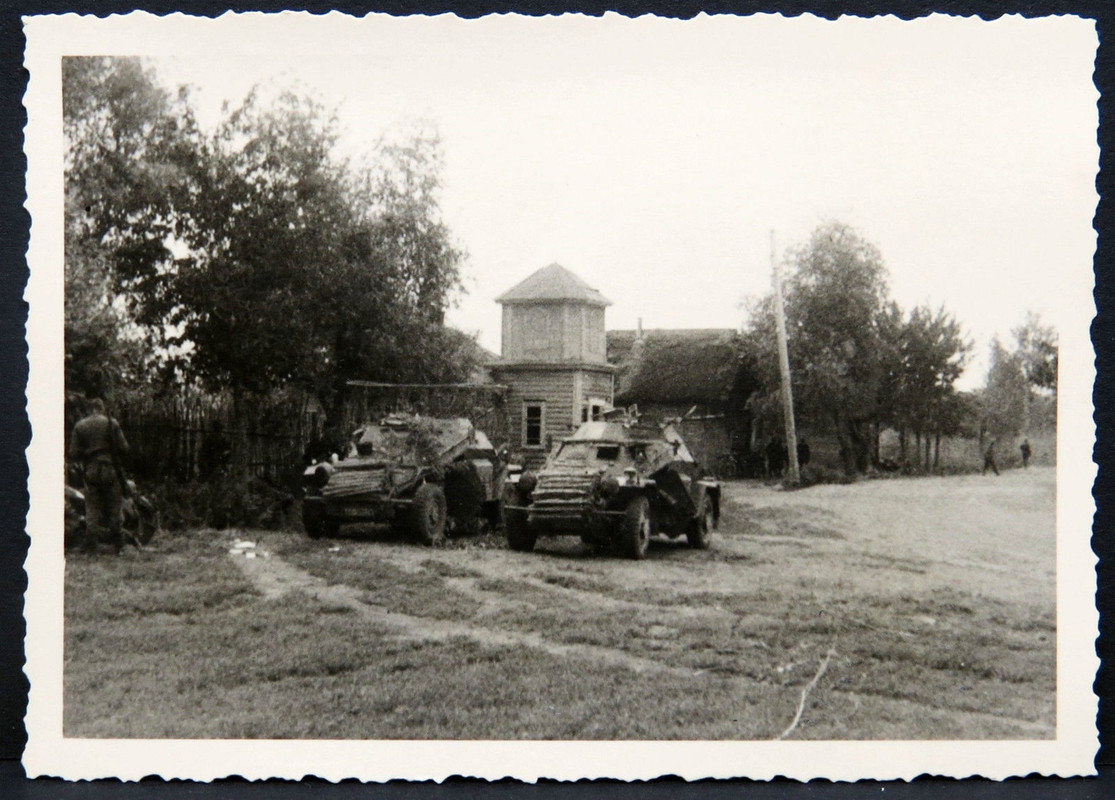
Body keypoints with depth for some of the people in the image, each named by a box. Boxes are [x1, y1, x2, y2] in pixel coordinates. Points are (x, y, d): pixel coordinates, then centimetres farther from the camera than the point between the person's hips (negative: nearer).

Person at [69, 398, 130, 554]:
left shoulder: (80, 426, 3)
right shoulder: (112, 423, -1)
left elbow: (73, 454, 2)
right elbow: (124, 449, -3)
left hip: (90, 471, 1)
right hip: (110, 469, -1)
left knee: (92, 507, 7)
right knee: (115, 507, 6)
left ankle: (91, 544, 1)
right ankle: (118, 544, 6)